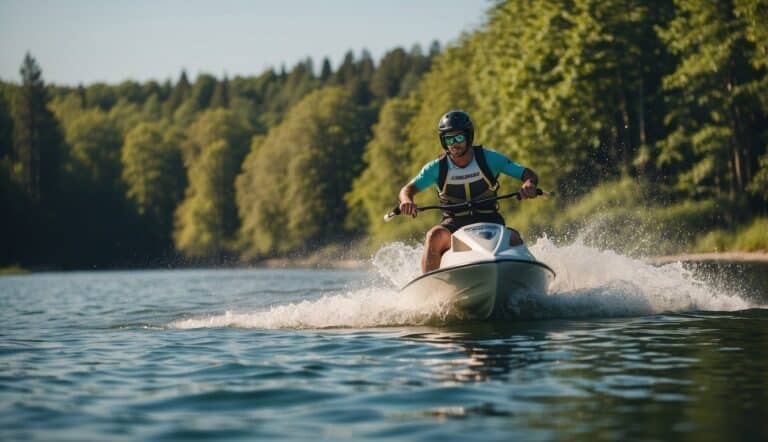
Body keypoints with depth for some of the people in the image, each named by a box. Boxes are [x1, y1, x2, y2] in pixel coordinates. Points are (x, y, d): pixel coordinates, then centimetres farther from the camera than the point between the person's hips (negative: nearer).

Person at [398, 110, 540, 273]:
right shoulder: (437, 167, -3)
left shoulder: (488, 158, -5)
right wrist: (407, 200, -32)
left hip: (488, 220, 0)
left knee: (513, 238, -30)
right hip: (454, 222, 0)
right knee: (435, 235, -32)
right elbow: (407, 189, -6)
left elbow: (529, 174, -5)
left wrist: (529, 184, -31)